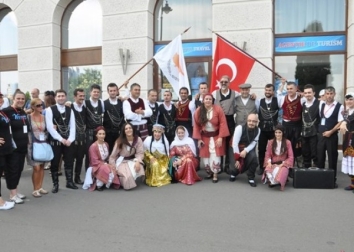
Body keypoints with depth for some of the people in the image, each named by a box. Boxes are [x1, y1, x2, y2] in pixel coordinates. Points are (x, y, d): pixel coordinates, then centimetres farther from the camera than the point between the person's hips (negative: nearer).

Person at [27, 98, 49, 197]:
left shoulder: (44, 117, 7)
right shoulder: (28, 117, -7)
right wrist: (30, 143, -8)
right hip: (33, 145, -5)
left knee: (42, 166, 9)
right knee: (36, 168, -6)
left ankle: (40, 187, 20)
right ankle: (35, 190, 7)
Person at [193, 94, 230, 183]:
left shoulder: (218, 109, -12)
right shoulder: (198, 111, -4)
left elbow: (222, 124, -12)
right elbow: (196, 126, 0)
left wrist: (220, 137, -17)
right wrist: (199, 139, -3)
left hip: (216, 136, -3)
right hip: (204, 137, 3)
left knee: (215, 155, -8)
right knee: (205, 156, 5)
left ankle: (215, 175, 5)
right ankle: (209, 172, 25)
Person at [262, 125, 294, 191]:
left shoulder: (288, 142, 4)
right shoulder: (270, 142, 10)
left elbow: (291, 157, 1)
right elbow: (267, 155, 7)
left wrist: (283, 164, -13)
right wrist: (269, 162, -14)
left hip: (283, 164, -1)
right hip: (273, 164, 1)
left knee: (282, 171, -38)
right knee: (268, 170, -34)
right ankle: (273, 181, -7)